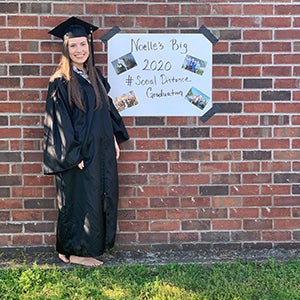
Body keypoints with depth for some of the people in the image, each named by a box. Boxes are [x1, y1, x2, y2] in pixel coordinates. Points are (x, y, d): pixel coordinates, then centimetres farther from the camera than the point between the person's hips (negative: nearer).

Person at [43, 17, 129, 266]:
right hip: (78, 153, -7)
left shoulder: (95, 76, 10)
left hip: (102, 150, 7)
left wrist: (115, 138, 9)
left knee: (102, 197, 12)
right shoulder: (61, 83, -11)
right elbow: (59, 121, -14)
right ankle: (74, 252, 16)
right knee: (80, 200, 1)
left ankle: (94, 244, 26)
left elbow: (107, 108, 16)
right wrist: (74, 154, -18)